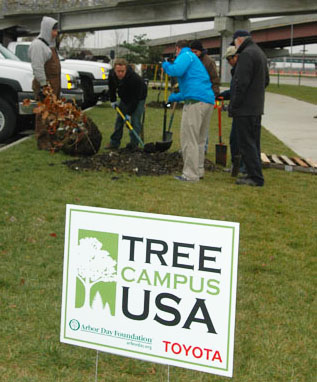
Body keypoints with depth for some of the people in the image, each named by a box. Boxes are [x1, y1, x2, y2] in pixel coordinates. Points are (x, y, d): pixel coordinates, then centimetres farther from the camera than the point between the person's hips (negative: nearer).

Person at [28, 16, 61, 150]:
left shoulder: (50, 43, 18)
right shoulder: (37, 45, -13)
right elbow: (37, 67, -19)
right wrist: (44, 86, -22)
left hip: (54, 83, 10)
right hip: (44, 83, -10)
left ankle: (50, 139, 20)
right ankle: (42, 141, -5)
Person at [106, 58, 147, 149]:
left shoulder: (134, 78, -38)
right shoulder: (112, 74, -20)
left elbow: (135, 98, -33)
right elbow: (111, 88, 4)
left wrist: (129, 113, -30)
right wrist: (113, 100, 2)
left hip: (138, 98, -6)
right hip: (124, 98, 6)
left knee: (135, 120, -14)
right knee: (119, 119, 6)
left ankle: (134, 144, -6)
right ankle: (114, 142, 14)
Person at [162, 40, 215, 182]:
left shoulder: (185, 55, 3)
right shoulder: (195, 59, 32)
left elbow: (176, 70, -19)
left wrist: (166, 65, 3)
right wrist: (175, 97, 52)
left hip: (196, 101, -9)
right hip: (209, 101, 9)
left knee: (189, 139, -6)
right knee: (200, 139, 17)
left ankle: (190, 174, -6)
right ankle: (198, 170, 24)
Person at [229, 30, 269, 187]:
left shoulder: (246, 54, -15)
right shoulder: (260, 53, 18)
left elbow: (241, 83, -21)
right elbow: (266, 80, 24)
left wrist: (233, 105, -16)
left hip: (245, 109, -10)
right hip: (257, 108, 10)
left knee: (246, 143, -6)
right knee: (253, 142, 14)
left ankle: (256, 177, -5)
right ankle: (254, 175, 20)